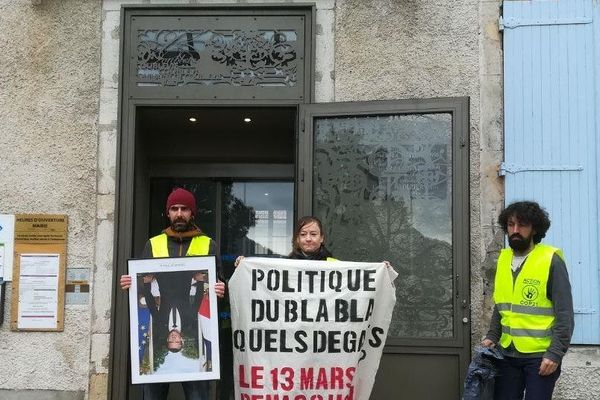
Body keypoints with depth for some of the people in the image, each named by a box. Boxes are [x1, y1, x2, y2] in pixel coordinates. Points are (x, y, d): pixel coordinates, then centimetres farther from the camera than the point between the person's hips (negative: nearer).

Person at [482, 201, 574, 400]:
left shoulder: (551, 260, -10)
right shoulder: (503, 259, 7)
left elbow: (565, 314, -11)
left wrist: (555, 353, -16)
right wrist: (492, 336, 5)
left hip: (540, 356, -5)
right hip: (508, 354, 5)